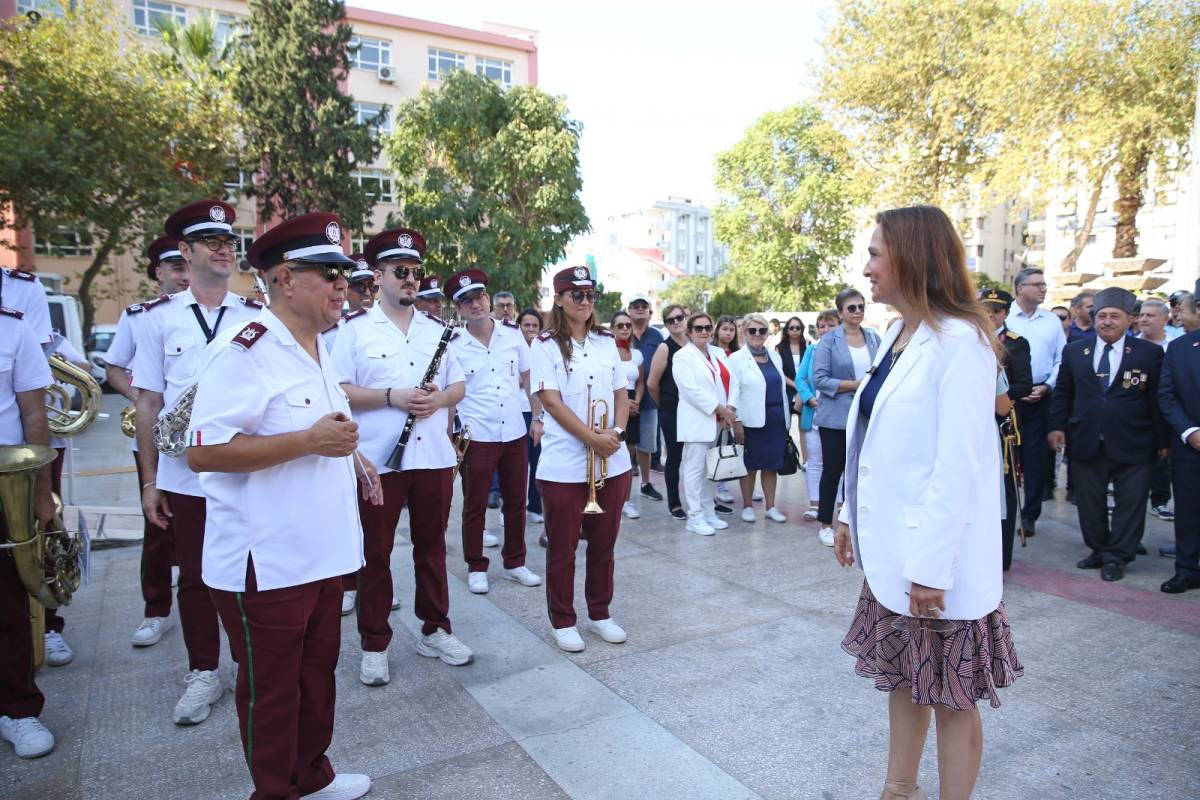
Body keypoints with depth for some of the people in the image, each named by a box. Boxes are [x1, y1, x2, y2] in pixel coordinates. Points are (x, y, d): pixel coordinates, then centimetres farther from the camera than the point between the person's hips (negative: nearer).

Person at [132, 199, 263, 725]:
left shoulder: (258, 317, 3)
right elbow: (148, 401, 3)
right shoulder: (158, 318, 2)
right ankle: (203, 673, 28)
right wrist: (149, 480, 1)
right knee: (194, 577, 11)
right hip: (184, 478, 0)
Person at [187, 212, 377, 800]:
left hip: (324, 553, 9)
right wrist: (310, 441, -28)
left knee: (318, 670, 22)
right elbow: (202, 452, -25)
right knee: (271, 688, 11)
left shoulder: (316, 350, 12)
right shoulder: (245, 352, -18)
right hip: (265, 565, -9)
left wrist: (348, 455, 9)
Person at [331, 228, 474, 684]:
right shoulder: (355, 331, -2)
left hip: (434, 457, 4)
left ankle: (435, 630, 28)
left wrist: (438, 398, -10)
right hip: (378, 460, -3)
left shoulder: (437, 330, 10)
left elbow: (458, 387, 12)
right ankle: (374, 645, 21)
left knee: (432, 547, 13)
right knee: (375, 553, 7)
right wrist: (392, 397, -19)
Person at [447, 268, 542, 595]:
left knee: (516, 502, 13)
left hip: (515, 434, 3)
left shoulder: (513, 333, 2)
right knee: (475, 505, 8)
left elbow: (528, 378, 9)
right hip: (476, 437, -2)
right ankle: (476, 567, 24)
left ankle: (514, 562, 28)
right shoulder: (453, 346, -5)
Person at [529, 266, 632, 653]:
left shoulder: (606, 342, 10)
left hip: (612, 462, 5)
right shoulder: (546, 344, -5)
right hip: (564, 465, -4)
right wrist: (593, 438, -17)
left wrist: (616, 432, -8)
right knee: (562, 548, 7)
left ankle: (600, 613, 30)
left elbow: (621, 394, 10)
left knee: (603, 544, 14)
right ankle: (563, 621, 22)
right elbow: (551, 401, -12)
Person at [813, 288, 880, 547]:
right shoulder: (829, 340, -5)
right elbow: (819, 379, -11)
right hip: (836, 417, -3)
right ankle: (825, 525, 17)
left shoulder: (874, 338, 7)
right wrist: (855, 385, -17)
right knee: (833, 470, 5)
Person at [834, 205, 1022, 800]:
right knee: (902, 677, 20)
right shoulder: (897, 336, 8)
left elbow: (959, 465, -21)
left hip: (937, 555, -8)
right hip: (891, 546, 8)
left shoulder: (959, 341, -17)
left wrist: (932, 567, -20)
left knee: (951, 695, 9)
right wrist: (850, 516, 13)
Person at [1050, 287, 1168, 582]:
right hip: (1086, 444, 2)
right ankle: (1099, 550, 27)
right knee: (1090, 503, 10)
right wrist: (1057, 426, 1)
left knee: (1129, 503, 5)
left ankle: (1117, 557, 18)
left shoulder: (1150, 353, 0)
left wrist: (1162, 440, 0)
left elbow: (1158, 400, 1)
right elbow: (1063, 393, 10)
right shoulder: (1074, 351, 6)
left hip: (1133, 445, -2)